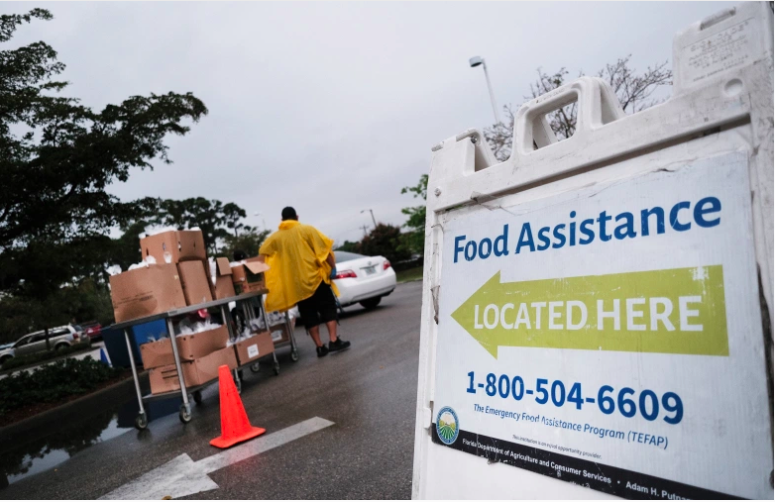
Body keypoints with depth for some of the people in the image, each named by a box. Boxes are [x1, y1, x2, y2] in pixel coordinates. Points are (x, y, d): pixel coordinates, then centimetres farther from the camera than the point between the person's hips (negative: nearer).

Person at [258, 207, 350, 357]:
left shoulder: (275, 237, 8)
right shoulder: (307, 229, 1)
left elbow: (262, 254, 2)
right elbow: (324, 249, -5)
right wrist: (333, 267, 0)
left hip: (295, 283, 3)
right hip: (315, 276, -3)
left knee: (309, 315, 9)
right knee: (328, 308, 6)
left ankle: (320, 347, 9)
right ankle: (334, 341, -3)